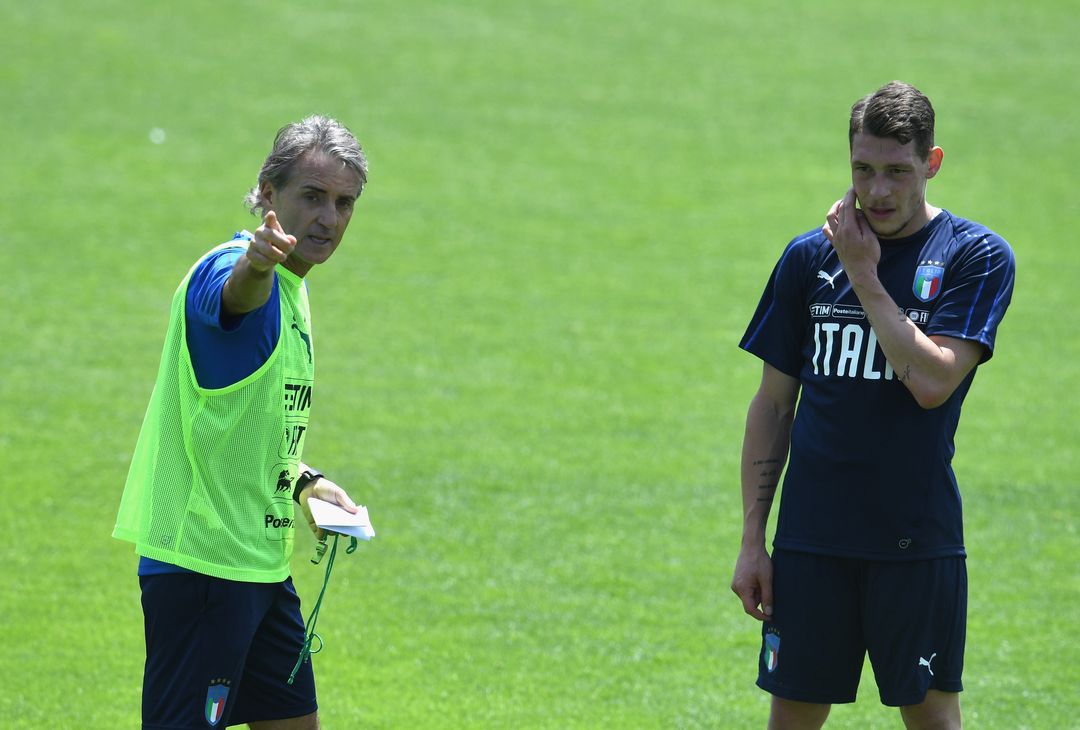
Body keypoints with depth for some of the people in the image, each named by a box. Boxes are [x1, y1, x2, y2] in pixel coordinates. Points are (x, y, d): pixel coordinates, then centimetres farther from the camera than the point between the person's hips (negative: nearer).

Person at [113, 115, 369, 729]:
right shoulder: (227, 272, -15)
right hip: (202, 559, -10)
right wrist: (257, 263, -66)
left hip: (261, 559, 10)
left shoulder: (290, 290, 15)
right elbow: (236, 294, -43)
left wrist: (303, 481, 13)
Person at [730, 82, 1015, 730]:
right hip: (810, 539, 3)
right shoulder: (810, 257, 6)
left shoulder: (977, 256, -4)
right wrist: (752, 539, 6)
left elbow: (932, 381, -18)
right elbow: (774, 405, 11)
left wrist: (864, 275, -12)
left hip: (918, 541, -3)